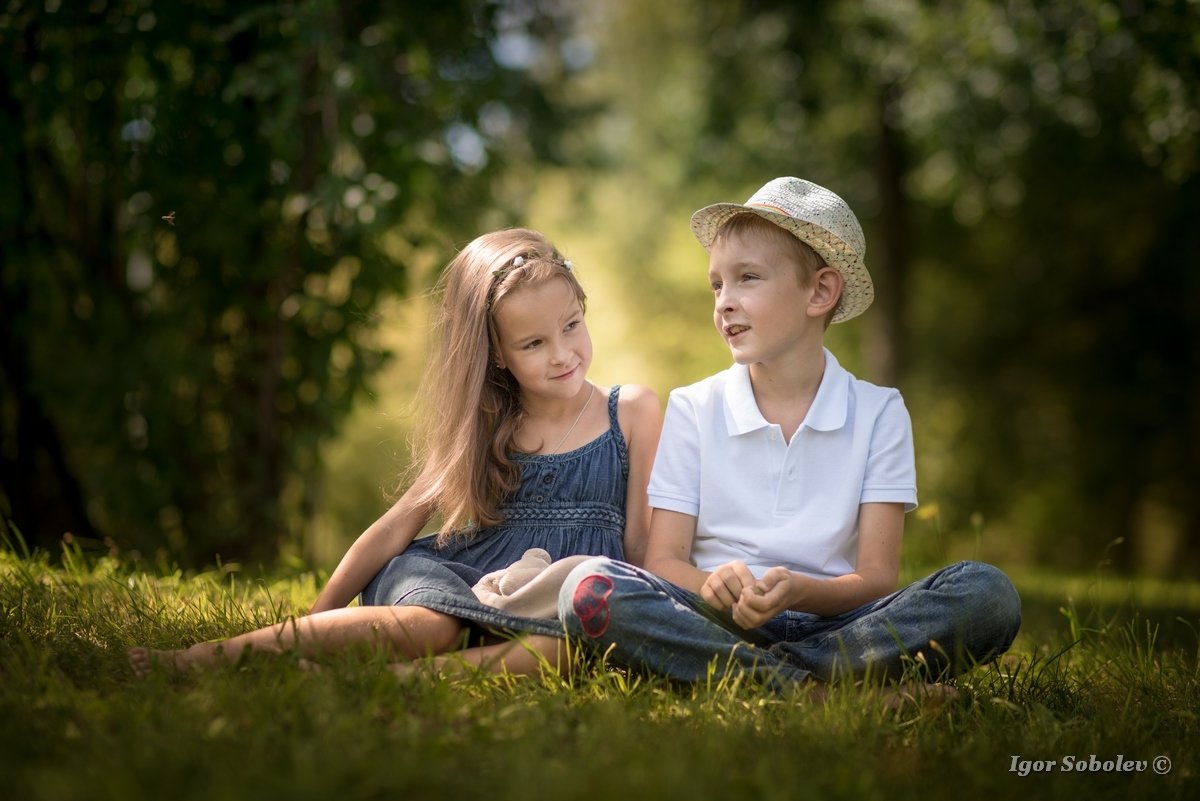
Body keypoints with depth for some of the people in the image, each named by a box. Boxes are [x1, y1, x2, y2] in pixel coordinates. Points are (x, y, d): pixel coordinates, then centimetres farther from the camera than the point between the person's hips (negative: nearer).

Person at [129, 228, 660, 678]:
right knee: (429, 627, -36)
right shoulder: (483, 427, 12)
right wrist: (313, 624, 6)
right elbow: (398, 526, 10)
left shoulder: (631, 411, 7)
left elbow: (640, 542, 7)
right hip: (469, 581, 1)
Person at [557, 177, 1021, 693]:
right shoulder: (692, 410, 9)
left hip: (829, 623, 0)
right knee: (590, 588, -30)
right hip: (716, 624, 0)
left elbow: (877, 577, -1)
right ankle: (813, 687, -31)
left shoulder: (878, 413, 7)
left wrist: (799, 590, -24)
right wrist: (715, 586, -22)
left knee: (988, 595, -25)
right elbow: (663, 561, 2)